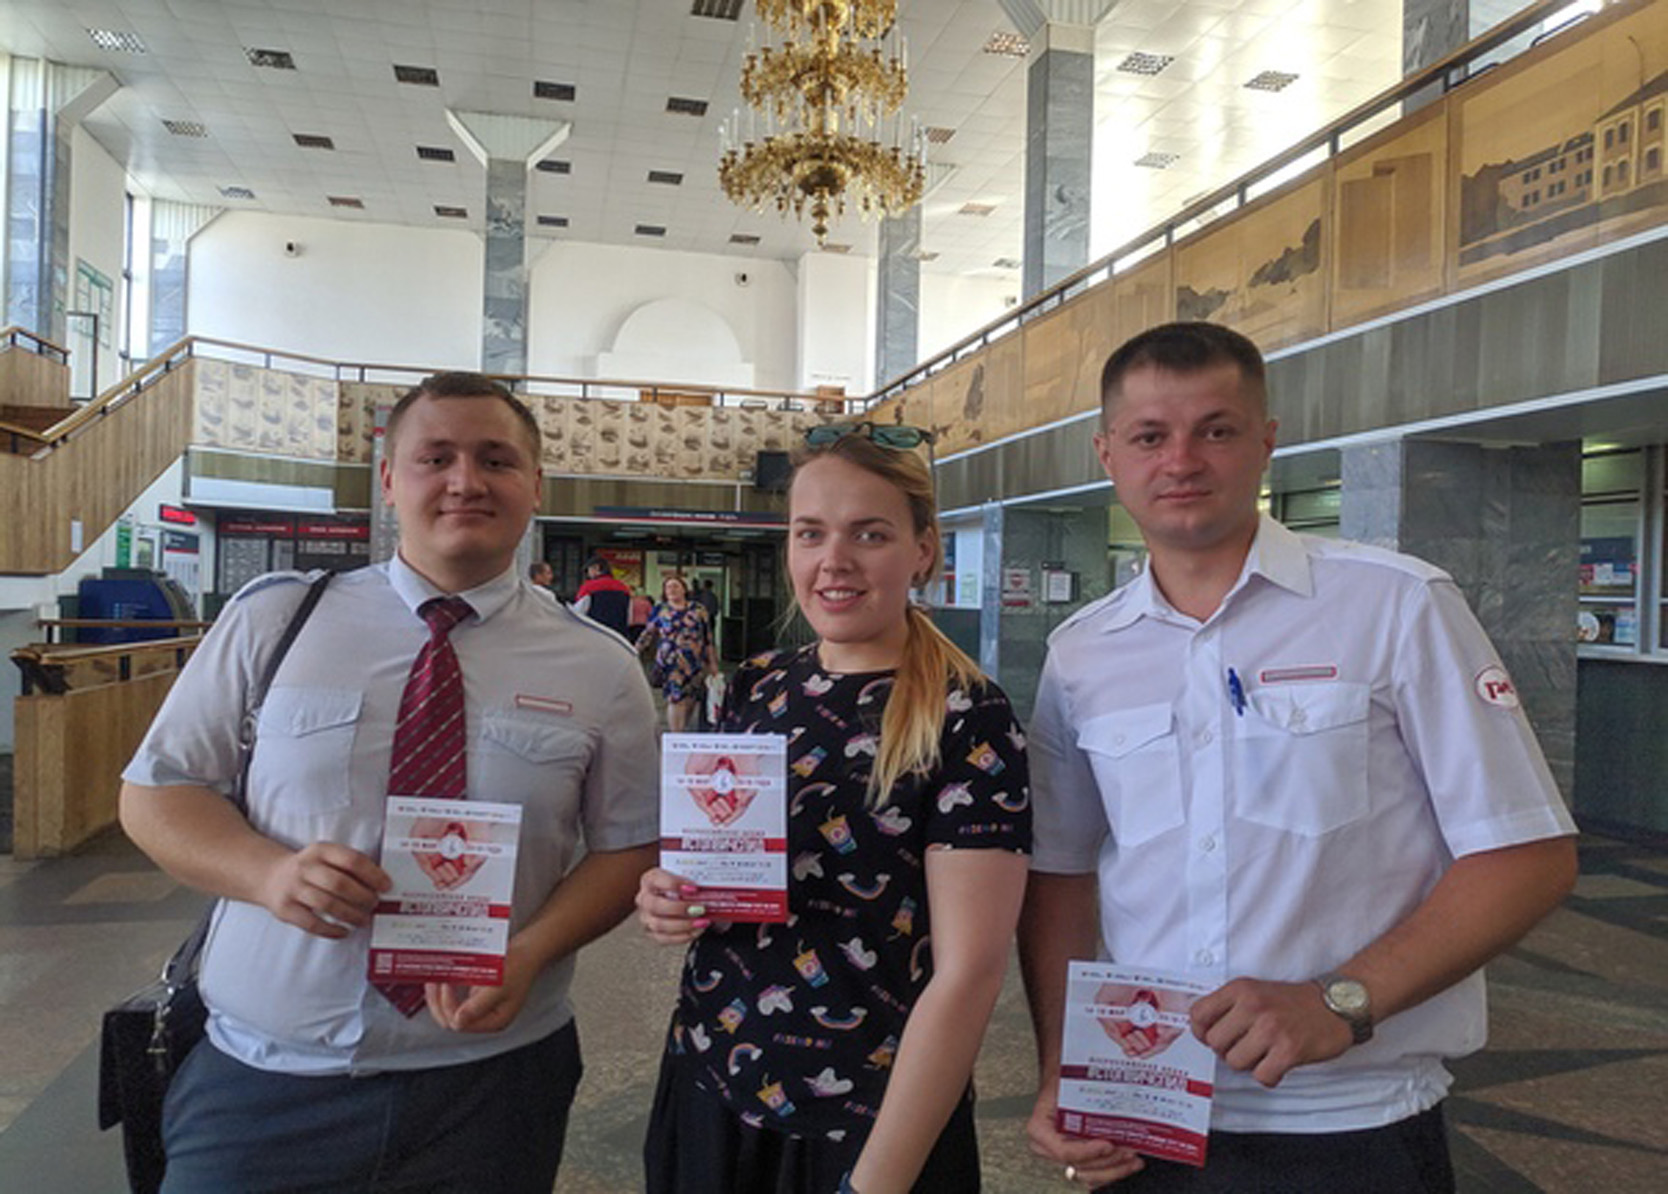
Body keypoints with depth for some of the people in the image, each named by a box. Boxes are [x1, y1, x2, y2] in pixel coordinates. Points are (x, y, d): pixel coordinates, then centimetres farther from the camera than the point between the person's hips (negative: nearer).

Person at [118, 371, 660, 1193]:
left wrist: (531, 952, -17)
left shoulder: (601, 667, -3)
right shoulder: (272, 617, -1)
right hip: (260, 1080, 1)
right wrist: (266, 870, -17)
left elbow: (628, 847, 1)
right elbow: (153, 793, 3)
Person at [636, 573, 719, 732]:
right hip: (670, 663, -2)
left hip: (694, 663, 2)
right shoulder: (660, 610, 8)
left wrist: (712, 663, 9)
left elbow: (708, 639, 11)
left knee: (690, 700, 3)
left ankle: (684, 728, 22)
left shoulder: (698, 610, 10)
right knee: (675, 698, -9)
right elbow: (648, 633, 9)